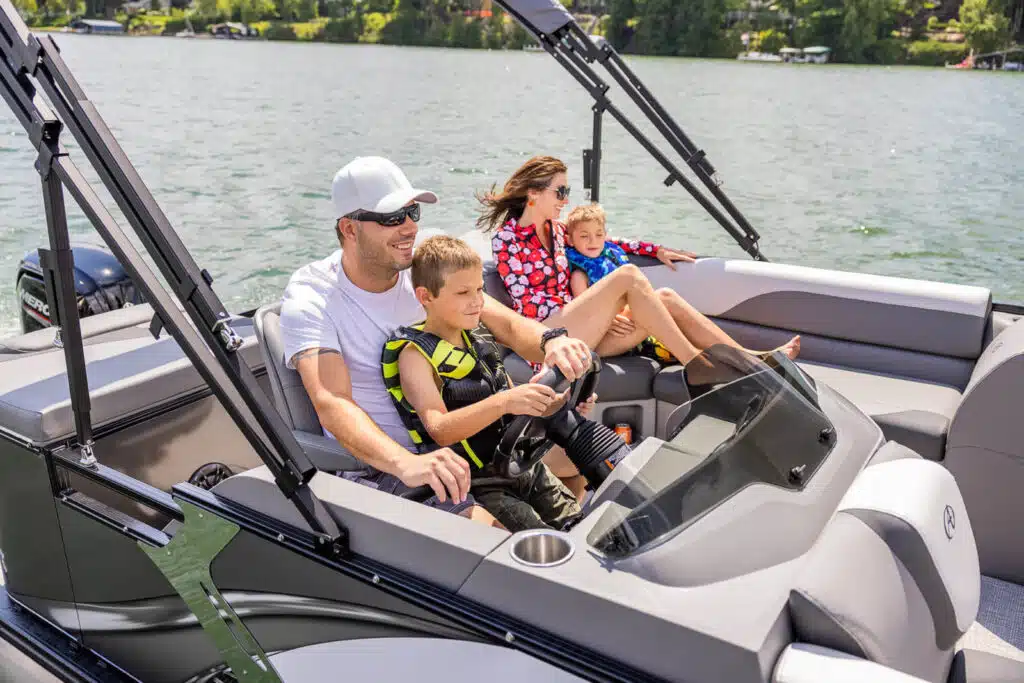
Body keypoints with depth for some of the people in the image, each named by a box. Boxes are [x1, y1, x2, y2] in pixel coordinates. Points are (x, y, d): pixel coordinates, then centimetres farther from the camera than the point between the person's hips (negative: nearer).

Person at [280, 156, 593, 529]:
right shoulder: (309, 299, -13)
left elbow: (506, 323, -7)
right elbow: (331, 404, -28)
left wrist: (550, 341, -32)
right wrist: (406, 463, -47)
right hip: (378, 463, -6)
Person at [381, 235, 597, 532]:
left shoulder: (478, 343, 12)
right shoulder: (416, 355, -9)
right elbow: (440, 430, -23)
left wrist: (557, 403, 0)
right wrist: (503, 403, -36)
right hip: (477, 484, -7)